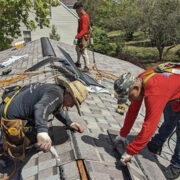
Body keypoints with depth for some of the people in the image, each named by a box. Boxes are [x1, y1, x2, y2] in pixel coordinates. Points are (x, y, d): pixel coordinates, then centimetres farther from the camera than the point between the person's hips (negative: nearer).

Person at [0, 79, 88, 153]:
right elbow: (42, 108, -45)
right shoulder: (56, 94, -25)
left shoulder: (56, 89, 6)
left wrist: (70, 123, 9)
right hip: (10, 115, -9)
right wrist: (43, 131, -60)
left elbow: (59, 110, 19)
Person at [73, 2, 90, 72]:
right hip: (81, 37, 11)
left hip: (83, 37, -11)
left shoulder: (84, 17, -22)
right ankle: (78, 63, 40)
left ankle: (87, 67, 0)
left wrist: (76, 37, -39)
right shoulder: (83, 15, 11)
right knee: (77, 49, 24)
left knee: (83, 52, -8)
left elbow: (83, 30, -32)